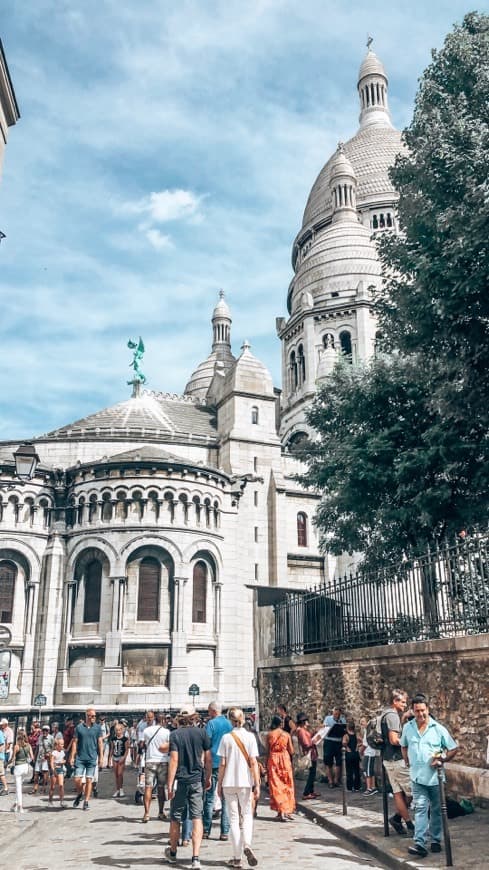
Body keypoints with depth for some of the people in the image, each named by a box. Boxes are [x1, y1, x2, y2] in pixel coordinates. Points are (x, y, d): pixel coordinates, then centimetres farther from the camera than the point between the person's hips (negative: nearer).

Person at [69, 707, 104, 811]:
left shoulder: (97, 728, 4)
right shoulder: (79, 727, 2)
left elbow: (100, 743, 4)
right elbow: (74, 742, 3)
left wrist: (101, 757, -1)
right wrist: (72, 756, -2)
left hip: (92, 758, 0)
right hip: (80, 758, 0)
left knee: (89, 780, 2)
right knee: (77, 779, -3)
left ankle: (86, 801, 14)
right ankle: (79, 794, 27)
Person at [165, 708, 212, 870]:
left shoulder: (175, 735, -7)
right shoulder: (202, 732, 0)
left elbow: (174, 760, -14)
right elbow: (208, 758, 3)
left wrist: (170, 785, -13)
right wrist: (208, 778, 16)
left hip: (180, 780, -1)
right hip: (197, 780, 1)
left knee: (175, 818, 15)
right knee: (197, 818, 3)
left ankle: (172, 853, 32)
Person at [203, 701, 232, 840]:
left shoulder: (211, 723, -5)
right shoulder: (230, 724, 8)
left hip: (213, 763, -3)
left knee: (209, 798, 5)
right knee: (226, 798, 5)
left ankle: (206, 830, 8)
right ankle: (225, 831, 4)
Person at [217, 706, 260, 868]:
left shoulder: (226, 737, -4)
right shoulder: (250, 736, -4)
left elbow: (222, 763, -3)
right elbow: (253, 762, -6)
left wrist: (219, 784, 6)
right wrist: (257, 784, -2)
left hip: (229, 783, 0)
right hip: (246, 782, 0)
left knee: (234, 818, 9)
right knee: (247, 815, 14)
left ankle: (237, 857, 11)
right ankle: (247, 845, -10)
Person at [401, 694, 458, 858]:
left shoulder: (439, 729, -7)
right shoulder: (408, 727, 0)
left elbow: (453, 749, -1)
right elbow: (403, 746, 18)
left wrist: (442, 760, -14)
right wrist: (407, 762, 8)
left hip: (435, 776, -1)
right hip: (417, 777, 1)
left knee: (436, 810, 12)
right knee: (420, 809, -6)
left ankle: (436, 840, 27)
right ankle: (420, 844, -10)